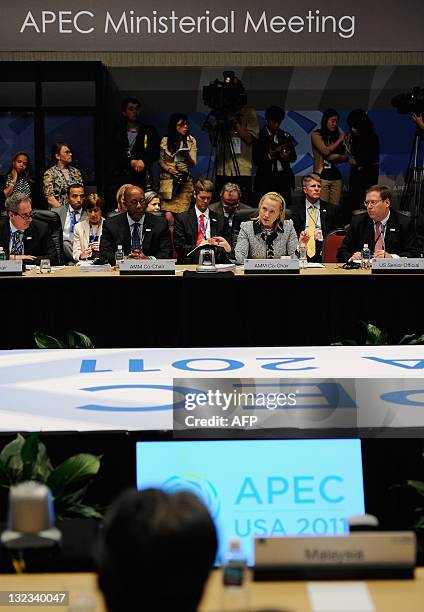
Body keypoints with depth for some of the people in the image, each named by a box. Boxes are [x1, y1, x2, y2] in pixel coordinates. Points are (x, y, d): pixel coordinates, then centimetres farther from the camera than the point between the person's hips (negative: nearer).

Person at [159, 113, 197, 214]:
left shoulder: (191, 141, 5)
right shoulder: (165, 140, 3)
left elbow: (193, 164, 1)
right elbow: (161, 161, 8)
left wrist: (187, 155, -19)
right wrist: (170, 170, -10)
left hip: (184, 181, 0)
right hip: (167, 180, 0)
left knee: (182, 210, -7)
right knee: (166, 210, -6)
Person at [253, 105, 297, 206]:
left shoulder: (285, 136, 14)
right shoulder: (259, 136, 1)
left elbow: (294, 157, 16)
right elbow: (256, 160, -5)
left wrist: (287, 157, -6)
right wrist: (271, 154, -17)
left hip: (283, 178, 3)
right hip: (266, 179, -3)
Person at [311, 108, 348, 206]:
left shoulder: (338, 135, 13)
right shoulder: (316, 135, 1)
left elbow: (345, 157, 11)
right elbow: (326, 151, -9)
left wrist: (336, 157, -9)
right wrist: (340, 140, 0)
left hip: (336, 176, 4)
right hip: (321, 176, -4)